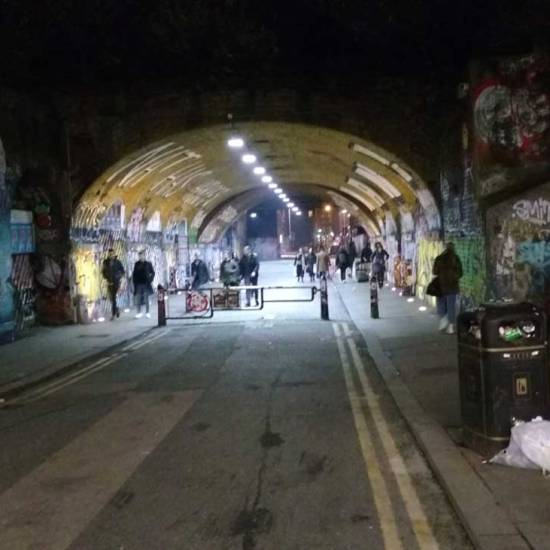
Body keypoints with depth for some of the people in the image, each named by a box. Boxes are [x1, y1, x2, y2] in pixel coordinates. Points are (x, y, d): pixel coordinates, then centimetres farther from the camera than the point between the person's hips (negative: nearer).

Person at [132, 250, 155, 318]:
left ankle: (147, 312, 13)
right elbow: (134, 274, 8)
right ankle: (139, 312, 13)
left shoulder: (148, 264, -1)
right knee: (137, 299, 1)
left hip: (146, 284, -2)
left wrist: (150, 281, -3)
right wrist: (134, 282, 1)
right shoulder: (137, 264, 4)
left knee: (146, 299, 3)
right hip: (138, 284, 2)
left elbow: (152, 273, 4)